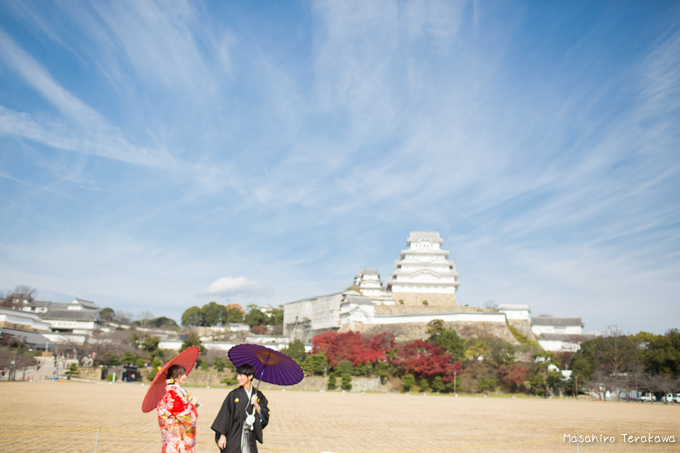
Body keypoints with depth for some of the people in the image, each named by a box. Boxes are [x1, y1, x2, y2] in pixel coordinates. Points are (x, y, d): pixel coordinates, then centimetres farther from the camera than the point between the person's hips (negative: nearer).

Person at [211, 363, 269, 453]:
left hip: (250, 438, 2)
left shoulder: (258, 396, 5)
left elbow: (264, 417, 3)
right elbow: (225, 415, -4)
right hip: (234, 438, -2)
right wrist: (222, 435, -9)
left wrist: (256, 404, -11)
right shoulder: (233, 395, -3)